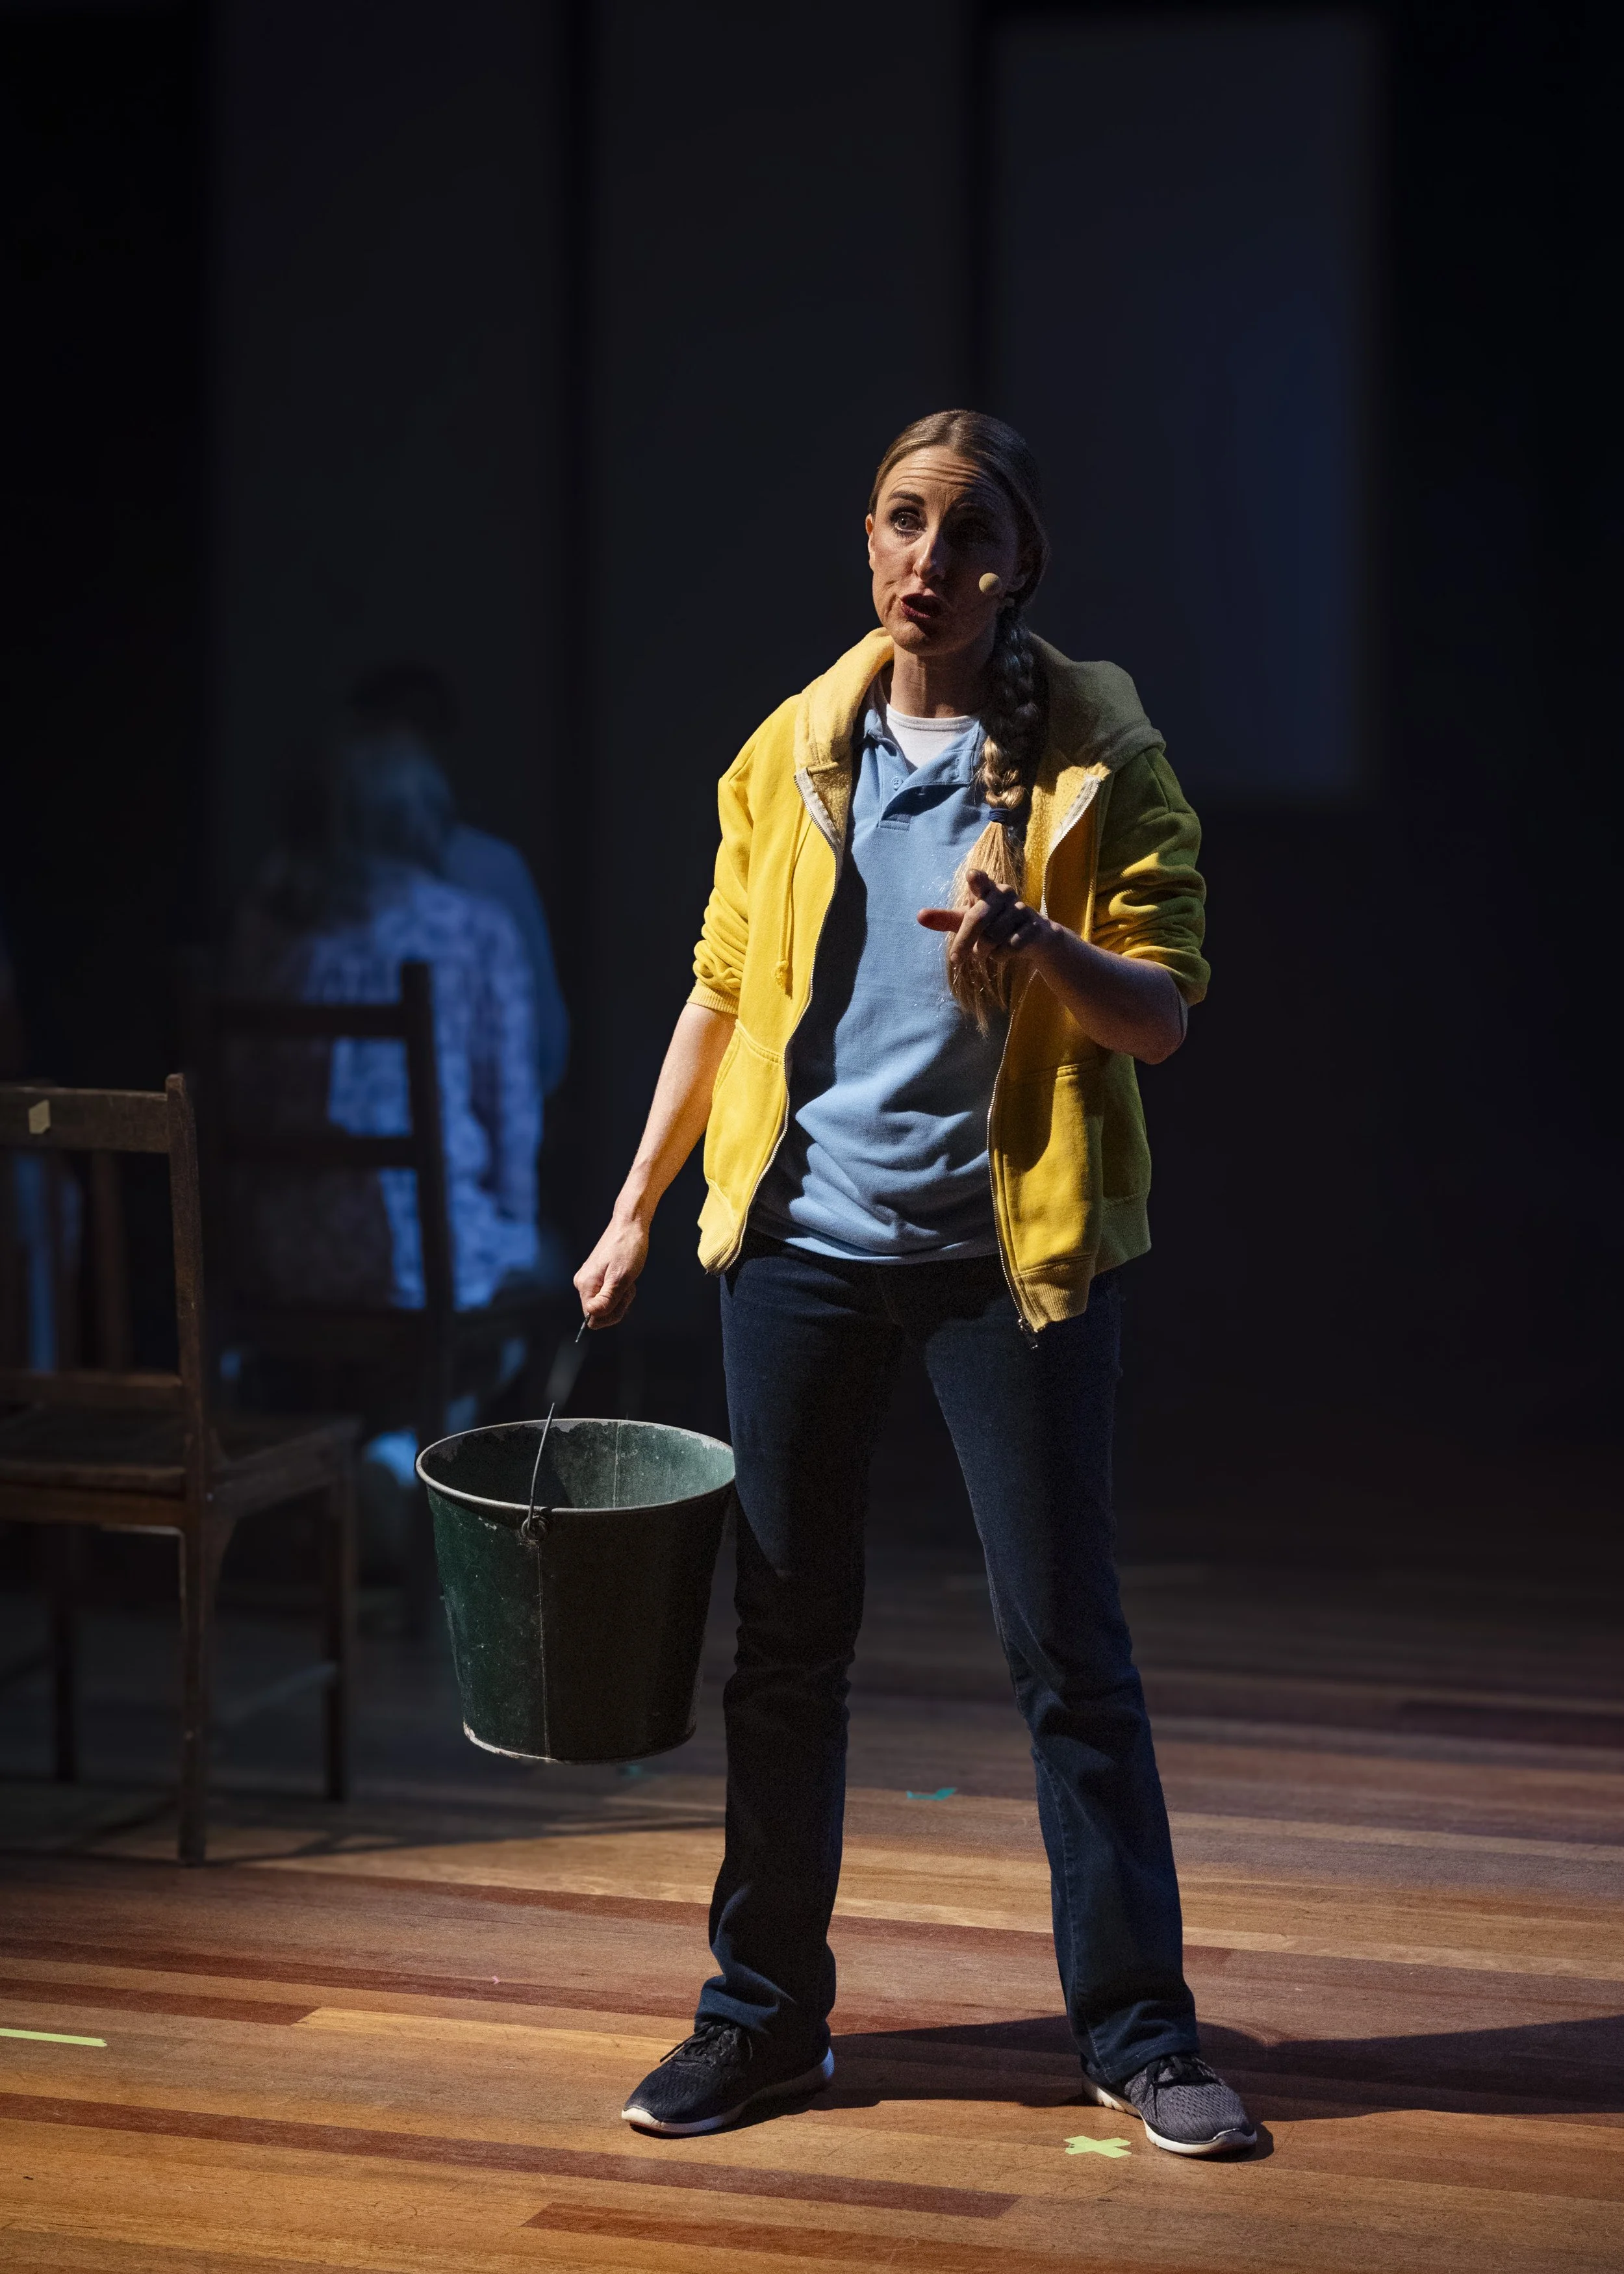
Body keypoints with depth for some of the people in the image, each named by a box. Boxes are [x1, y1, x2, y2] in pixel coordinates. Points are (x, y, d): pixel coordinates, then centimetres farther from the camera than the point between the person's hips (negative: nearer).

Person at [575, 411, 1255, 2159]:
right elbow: (723, 994, 12)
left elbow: (1161, 1014, -8)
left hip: (1010, 1247, -3)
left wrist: (1038, 945, -28)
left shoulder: (1100, 757, -4)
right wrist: (635, 1208, 12)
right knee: (785, 1644, 9)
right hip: (802, 1240, 3)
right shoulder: (790, 755, 6)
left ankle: (1136, 2026, 15)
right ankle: (764, 2011, 22)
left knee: (1067, 1647, 2)